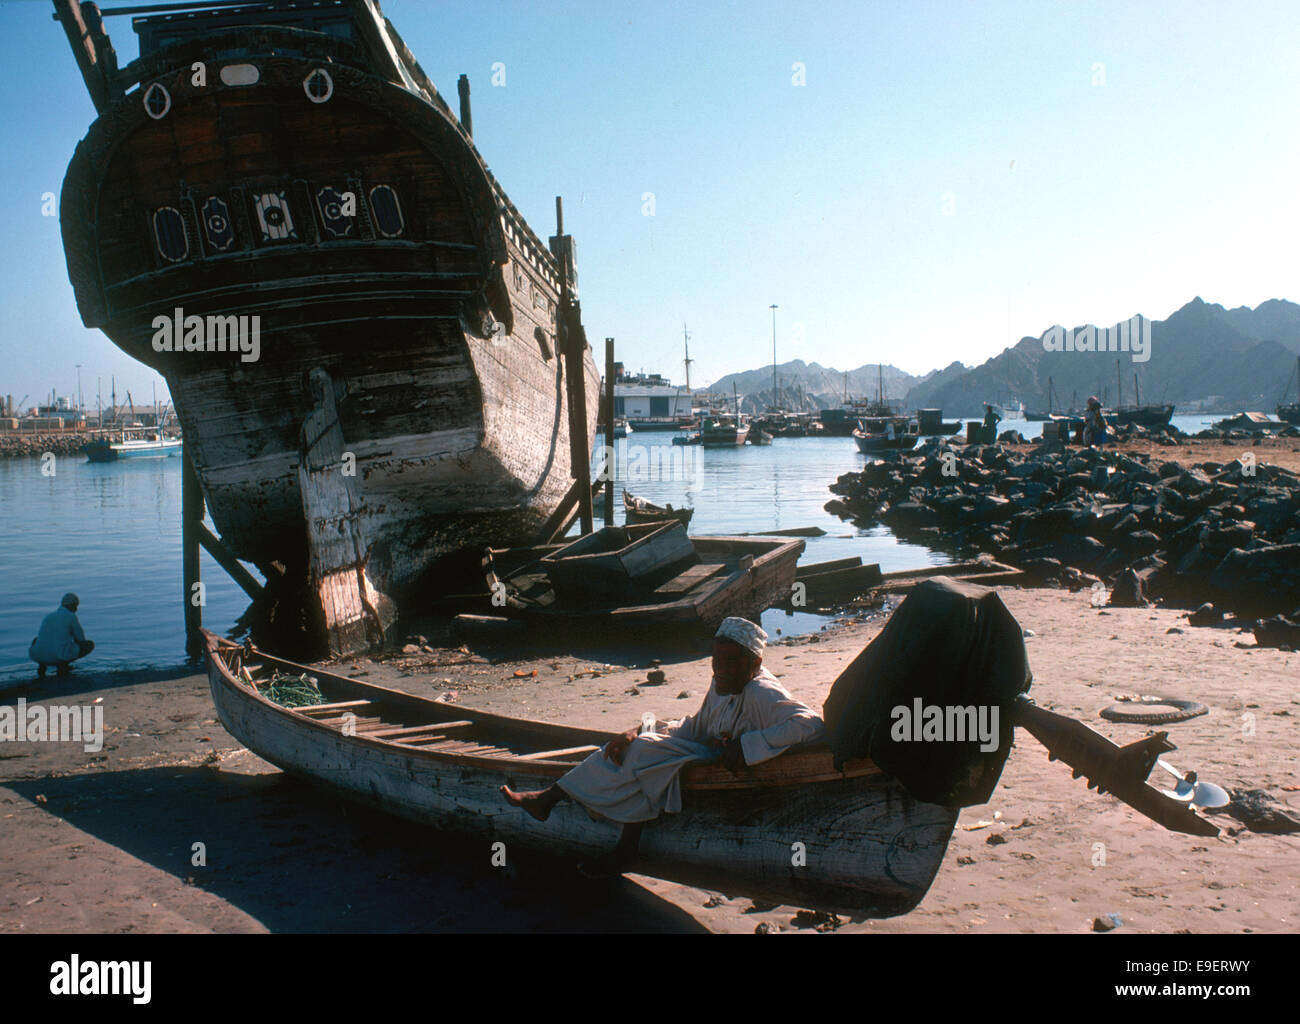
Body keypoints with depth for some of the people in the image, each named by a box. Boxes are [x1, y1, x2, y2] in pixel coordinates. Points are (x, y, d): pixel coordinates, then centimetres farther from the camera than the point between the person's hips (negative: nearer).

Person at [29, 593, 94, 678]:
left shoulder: (48, 617, 21)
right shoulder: (71, 616, 3)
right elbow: (81, 639, 9)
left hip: (40, 656, 6)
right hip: (61, 656, -6)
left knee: (36, 640, 41)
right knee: (90, 644, 14)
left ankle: (42, 665, 14)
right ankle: (63, 663, 0)